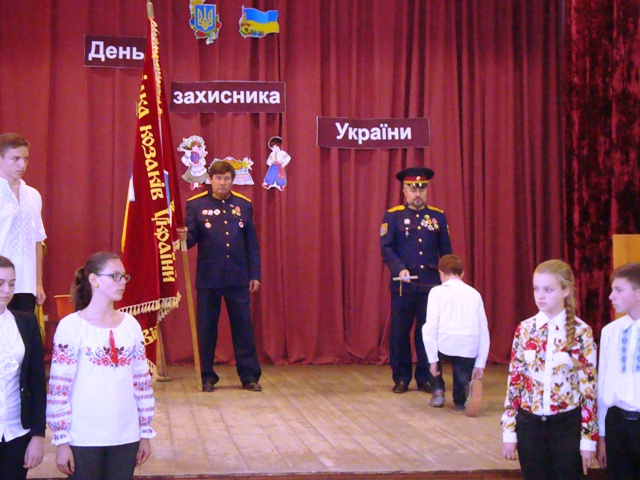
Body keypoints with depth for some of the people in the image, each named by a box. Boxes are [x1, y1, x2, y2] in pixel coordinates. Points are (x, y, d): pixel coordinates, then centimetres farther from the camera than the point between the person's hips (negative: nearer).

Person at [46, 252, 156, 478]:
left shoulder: (131, 324, 7)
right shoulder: (71, 326, -7)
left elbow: (142, 381, 10)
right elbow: (58, 388, -8)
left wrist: (145, 432, 9)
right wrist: (61, 440, -9)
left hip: (126, 436, 4)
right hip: (83, 438, -4)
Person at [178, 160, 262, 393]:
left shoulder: (243, 204, 7)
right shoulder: (196, 204, 1)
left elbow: (252, 243, 9)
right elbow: (192, 238, -1)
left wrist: (254, 275, 6)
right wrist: (184, 237, -25)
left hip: (238, 278, 1)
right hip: (208, 278, -1)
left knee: (243, 327, 3)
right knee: (207, 328, 5)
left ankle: (249, 376, 11)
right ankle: (207, 377, 15)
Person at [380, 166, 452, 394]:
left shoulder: (438, 216, 9)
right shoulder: (393, 216, 2)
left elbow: (446, 251, 12)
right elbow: (386, 248, -5)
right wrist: (400, 269, -20)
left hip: (431, 285, 2)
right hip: (403, 285, -2)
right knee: (400, 332, 3)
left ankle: (425, 378, 15)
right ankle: (401, 378, 14)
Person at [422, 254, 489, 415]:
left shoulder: (437, 291, 8)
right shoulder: (474, 293, 18)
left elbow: (430, 327, -1)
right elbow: (484, 330, 15)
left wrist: (432, 359, 2)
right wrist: (480, 364, 18)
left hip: (445, 347, -3)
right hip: (469, 351, 3)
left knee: (433, 345, 37)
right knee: (461, 401, 21)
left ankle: (438, 390, 21)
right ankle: (468, 387, -14)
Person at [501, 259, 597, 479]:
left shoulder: (582, 332, -6)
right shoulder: (524, 329, 1)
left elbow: (589, 387, -5)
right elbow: (514, 380, 4)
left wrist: (589, 438, -6)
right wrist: (509, 431, 2)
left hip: (567, 426, -2)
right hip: (529, 425, 2)